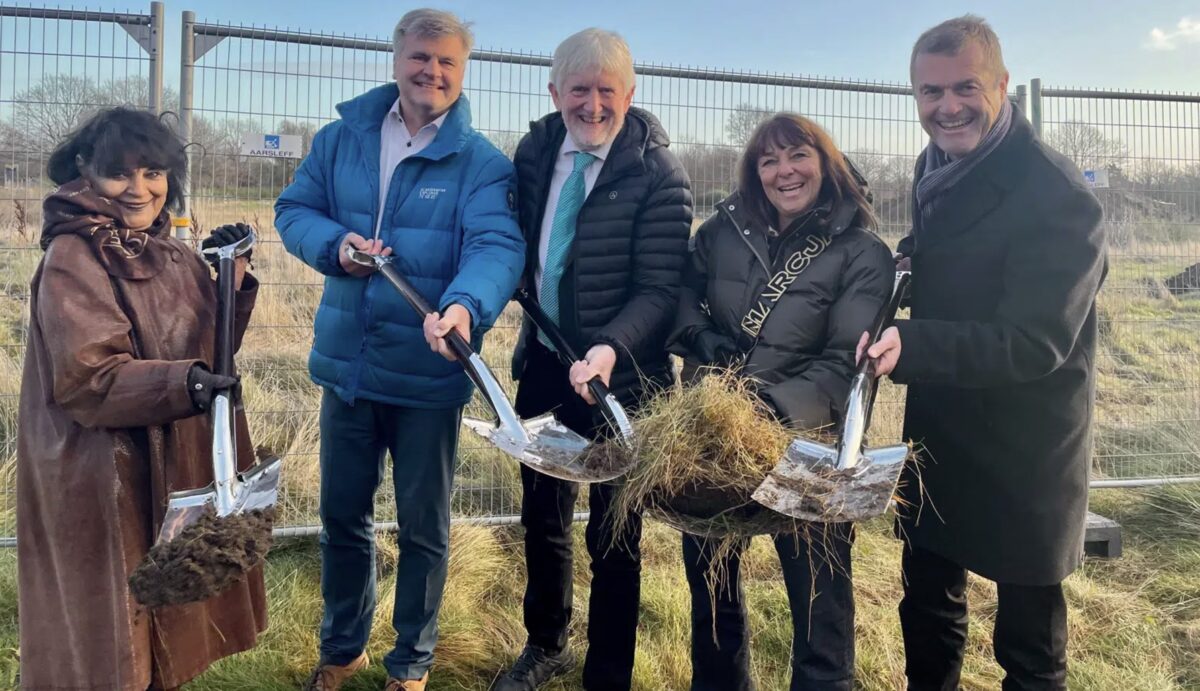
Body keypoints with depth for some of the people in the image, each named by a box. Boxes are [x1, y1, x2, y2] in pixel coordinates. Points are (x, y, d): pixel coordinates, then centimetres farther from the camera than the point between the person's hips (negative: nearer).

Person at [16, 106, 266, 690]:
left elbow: (212, 345, 7)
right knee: (109, 637, 8)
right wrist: (183, 384, -36)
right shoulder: (72, 259, -15)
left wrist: (232, 276, -6)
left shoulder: (170, 255, 8)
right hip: (105, 480, -7)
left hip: (176, 464, 7)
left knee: (167, 617, 21)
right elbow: (88, 378, -22)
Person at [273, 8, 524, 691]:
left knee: (423, 526, 12)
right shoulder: (342, 138, 4)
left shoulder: (483, 163, -8)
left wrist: (465, 306, -44)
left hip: (429, 375, -3)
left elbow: (497, 247, -22)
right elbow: (294, 208, 10)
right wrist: (334, 244, -13)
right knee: (342, 515, 18)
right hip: (347, 364, 4)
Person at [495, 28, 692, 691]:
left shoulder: (659, 173, -14)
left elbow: (660, 288, -17)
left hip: (621, 376, -5)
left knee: (614, 535, 10)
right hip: (543, 363, 5)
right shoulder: (534, 151, 1)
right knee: (541, 517, 20)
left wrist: (612, 348, -33)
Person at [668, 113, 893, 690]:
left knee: (816, 589, 5)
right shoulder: (722, 231, 4)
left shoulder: (862, 254, -8)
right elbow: (681, 298, 12)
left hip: (804, 442, -4)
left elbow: (845, 364, -14)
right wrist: (702, 339, -9)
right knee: (709, 573, 20)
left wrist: (778, 405, -30)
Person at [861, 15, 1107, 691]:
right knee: (928, 616, 22)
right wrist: (908, 261, -2)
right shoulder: (934, 168, 4)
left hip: (1022, 455, -7)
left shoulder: (1058, 196, -21)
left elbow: (1034, 344, -27)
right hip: (937, 435, 7)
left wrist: (910, 345, -39)